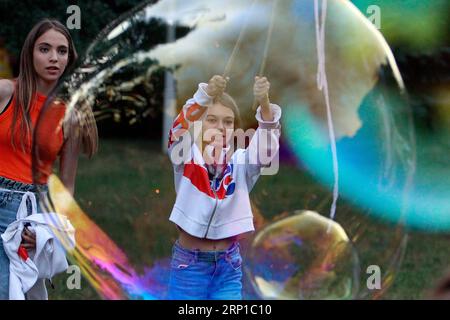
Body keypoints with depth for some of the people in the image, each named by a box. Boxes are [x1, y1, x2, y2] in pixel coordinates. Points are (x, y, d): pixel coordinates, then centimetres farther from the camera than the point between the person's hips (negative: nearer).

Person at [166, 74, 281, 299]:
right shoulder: (186, 157, -2)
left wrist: (264, 104, -35)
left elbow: (265, 148, -16)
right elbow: (181, 128, -22)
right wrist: (206, 95, -41)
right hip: (189, 264, -2)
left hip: (228, 265, 2)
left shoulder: (240, 161, 2)